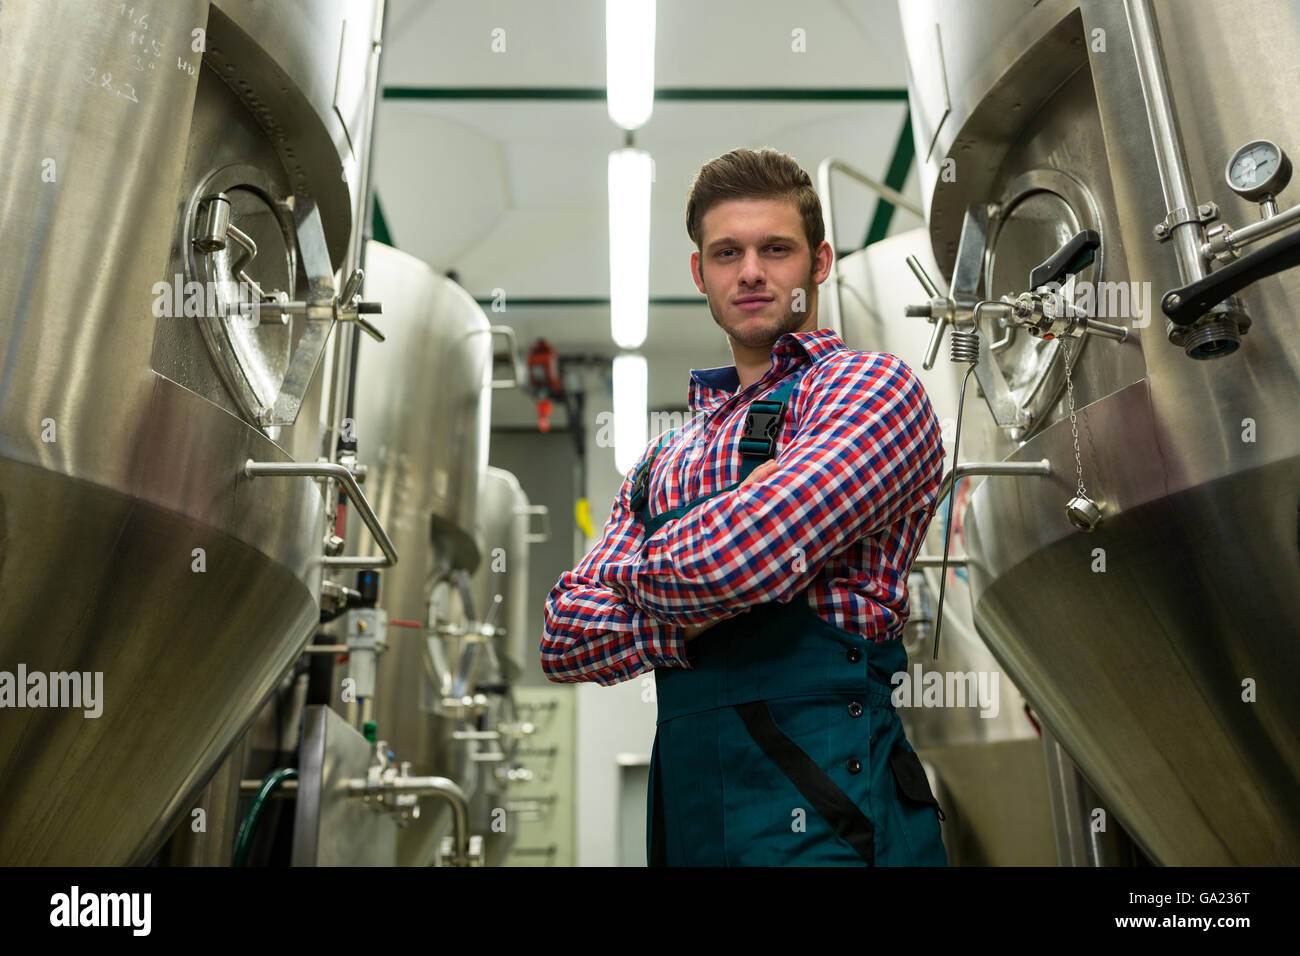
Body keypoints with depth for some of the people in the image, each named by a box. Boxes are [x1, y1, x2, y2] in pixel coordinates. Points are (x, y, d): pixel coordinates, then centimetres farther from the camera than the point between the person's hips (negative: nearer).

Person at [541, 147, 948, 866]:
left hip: (819, 815, -6)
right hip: (684, 815, 6)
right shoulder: (665, 459, 13)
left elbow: (737, 559, -23)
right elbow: (564, 639, 4)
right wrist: (699, 611, -13)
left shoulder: (872, 385, -6)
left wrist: (634, 568, -2)